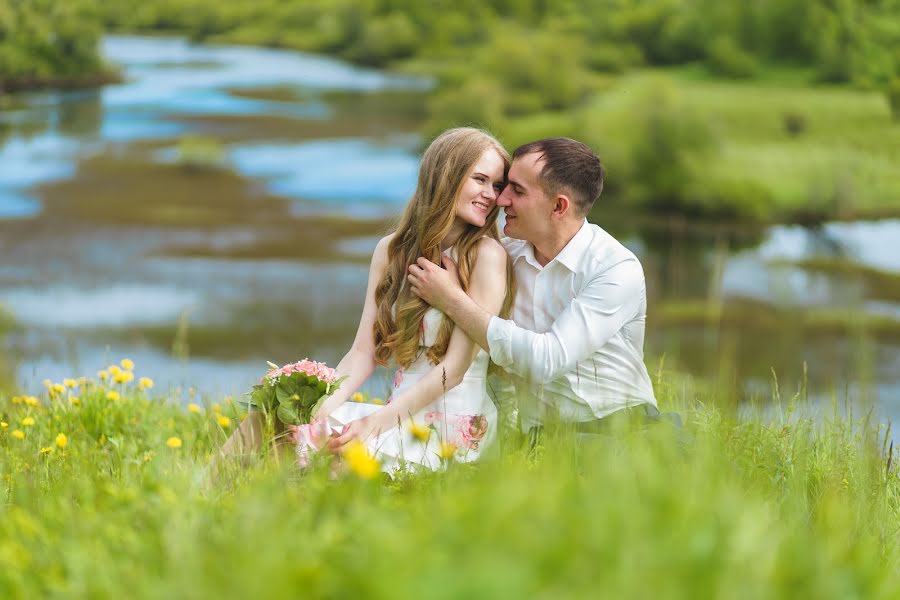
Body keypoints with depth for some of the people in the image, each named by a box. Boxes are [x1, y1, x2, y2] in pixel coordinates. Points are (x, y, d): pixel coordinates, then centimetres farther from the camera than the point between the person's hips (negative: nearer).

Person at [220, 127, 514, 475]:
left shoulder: (486, 255, -8)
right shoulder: (392, 251, 10)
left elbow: (455, 367, -13)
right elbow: (364, 353, 6)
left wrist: (374, 424, -21)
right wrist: (320, 408, -13)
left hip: (453, 429, -5)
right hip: (402, 417, 5)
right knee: (267, 420, -15)